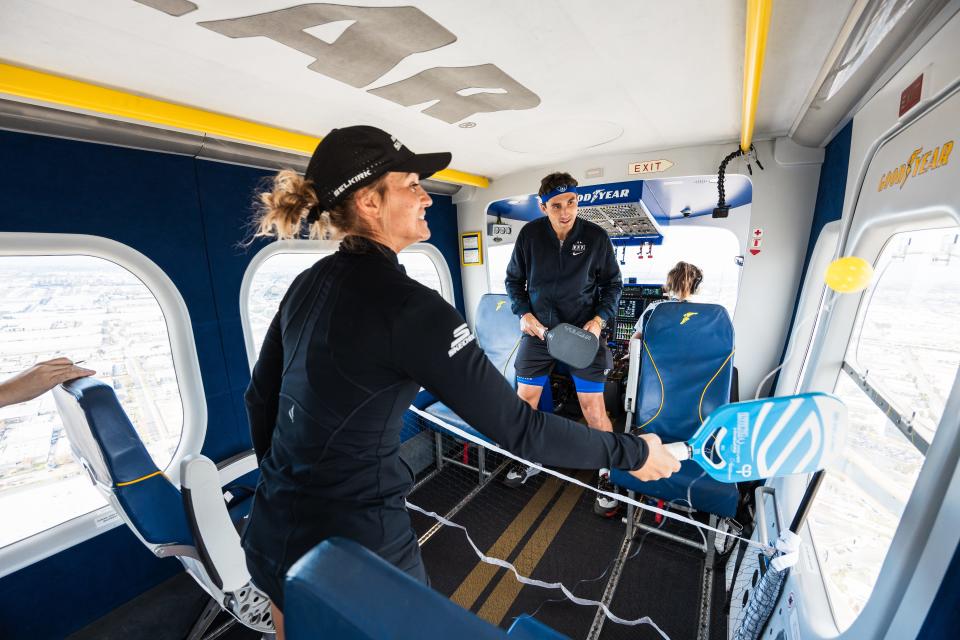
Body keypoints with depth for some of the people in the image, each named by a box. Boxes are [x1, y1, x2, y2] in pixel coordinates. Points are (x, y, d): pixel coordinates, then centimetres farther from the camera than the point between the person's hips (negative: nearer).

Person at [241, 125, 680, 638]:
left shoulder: (306, 286, -2)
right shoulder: (406, 307, -27)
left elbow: (260, 399, 8)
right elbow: (517, 428, -25)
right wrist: (631, 451, -10)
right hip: (356, 550, -6)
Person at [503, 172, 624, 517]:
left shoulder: (596, 237, -6)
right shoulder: (529, 234, -4)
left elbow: (612, 284, 5)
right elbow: (513, 279, 7)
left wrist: (599, 319, -10)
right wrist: (524, 313, -6)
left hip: (583, 332, -1)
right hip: (539, 330, 2)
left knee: (593, 408, -1)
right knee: (525, 399, 9)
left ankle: (606, 474, 25)